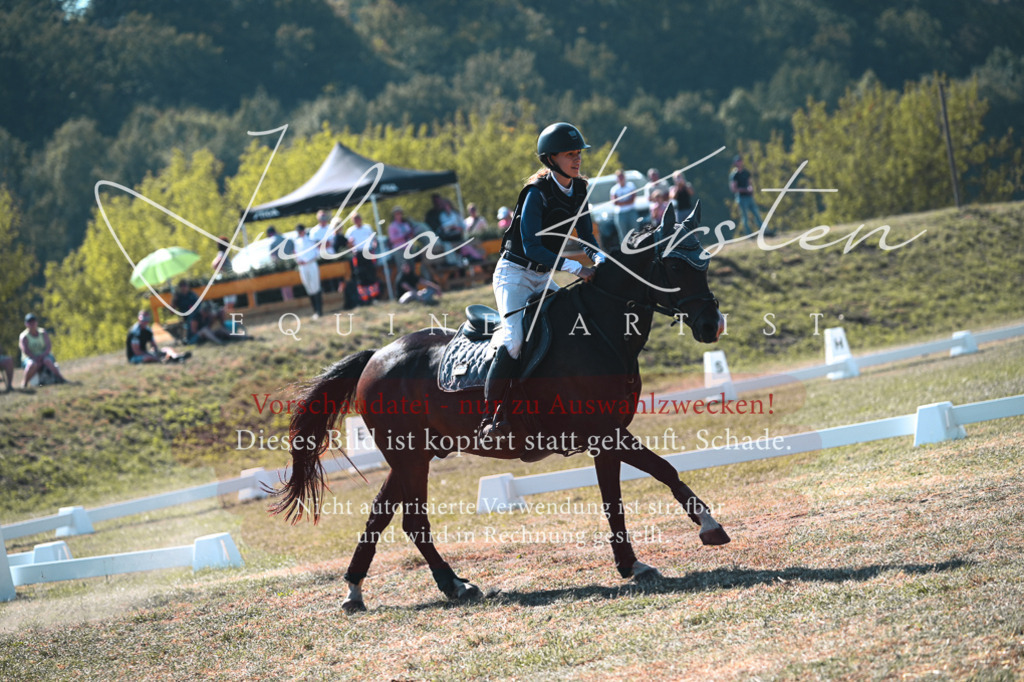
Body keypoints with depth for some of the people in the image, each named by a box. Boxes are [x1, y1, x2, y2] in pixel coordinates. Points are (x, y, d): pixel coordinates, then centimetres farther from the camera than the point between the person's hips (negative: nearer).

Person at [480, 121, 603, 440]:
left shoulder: (578, 190, 2)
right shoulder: (537, 193, -21)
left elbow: (585, 237, 7)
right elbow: (532, 248, -26)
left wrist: (599, 258, -16)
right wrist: (574, 267, -33)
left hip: (543, 278, 8)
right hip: (514, 273, -8)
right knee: (515, 337, -25)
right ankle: (491, 417, -23)